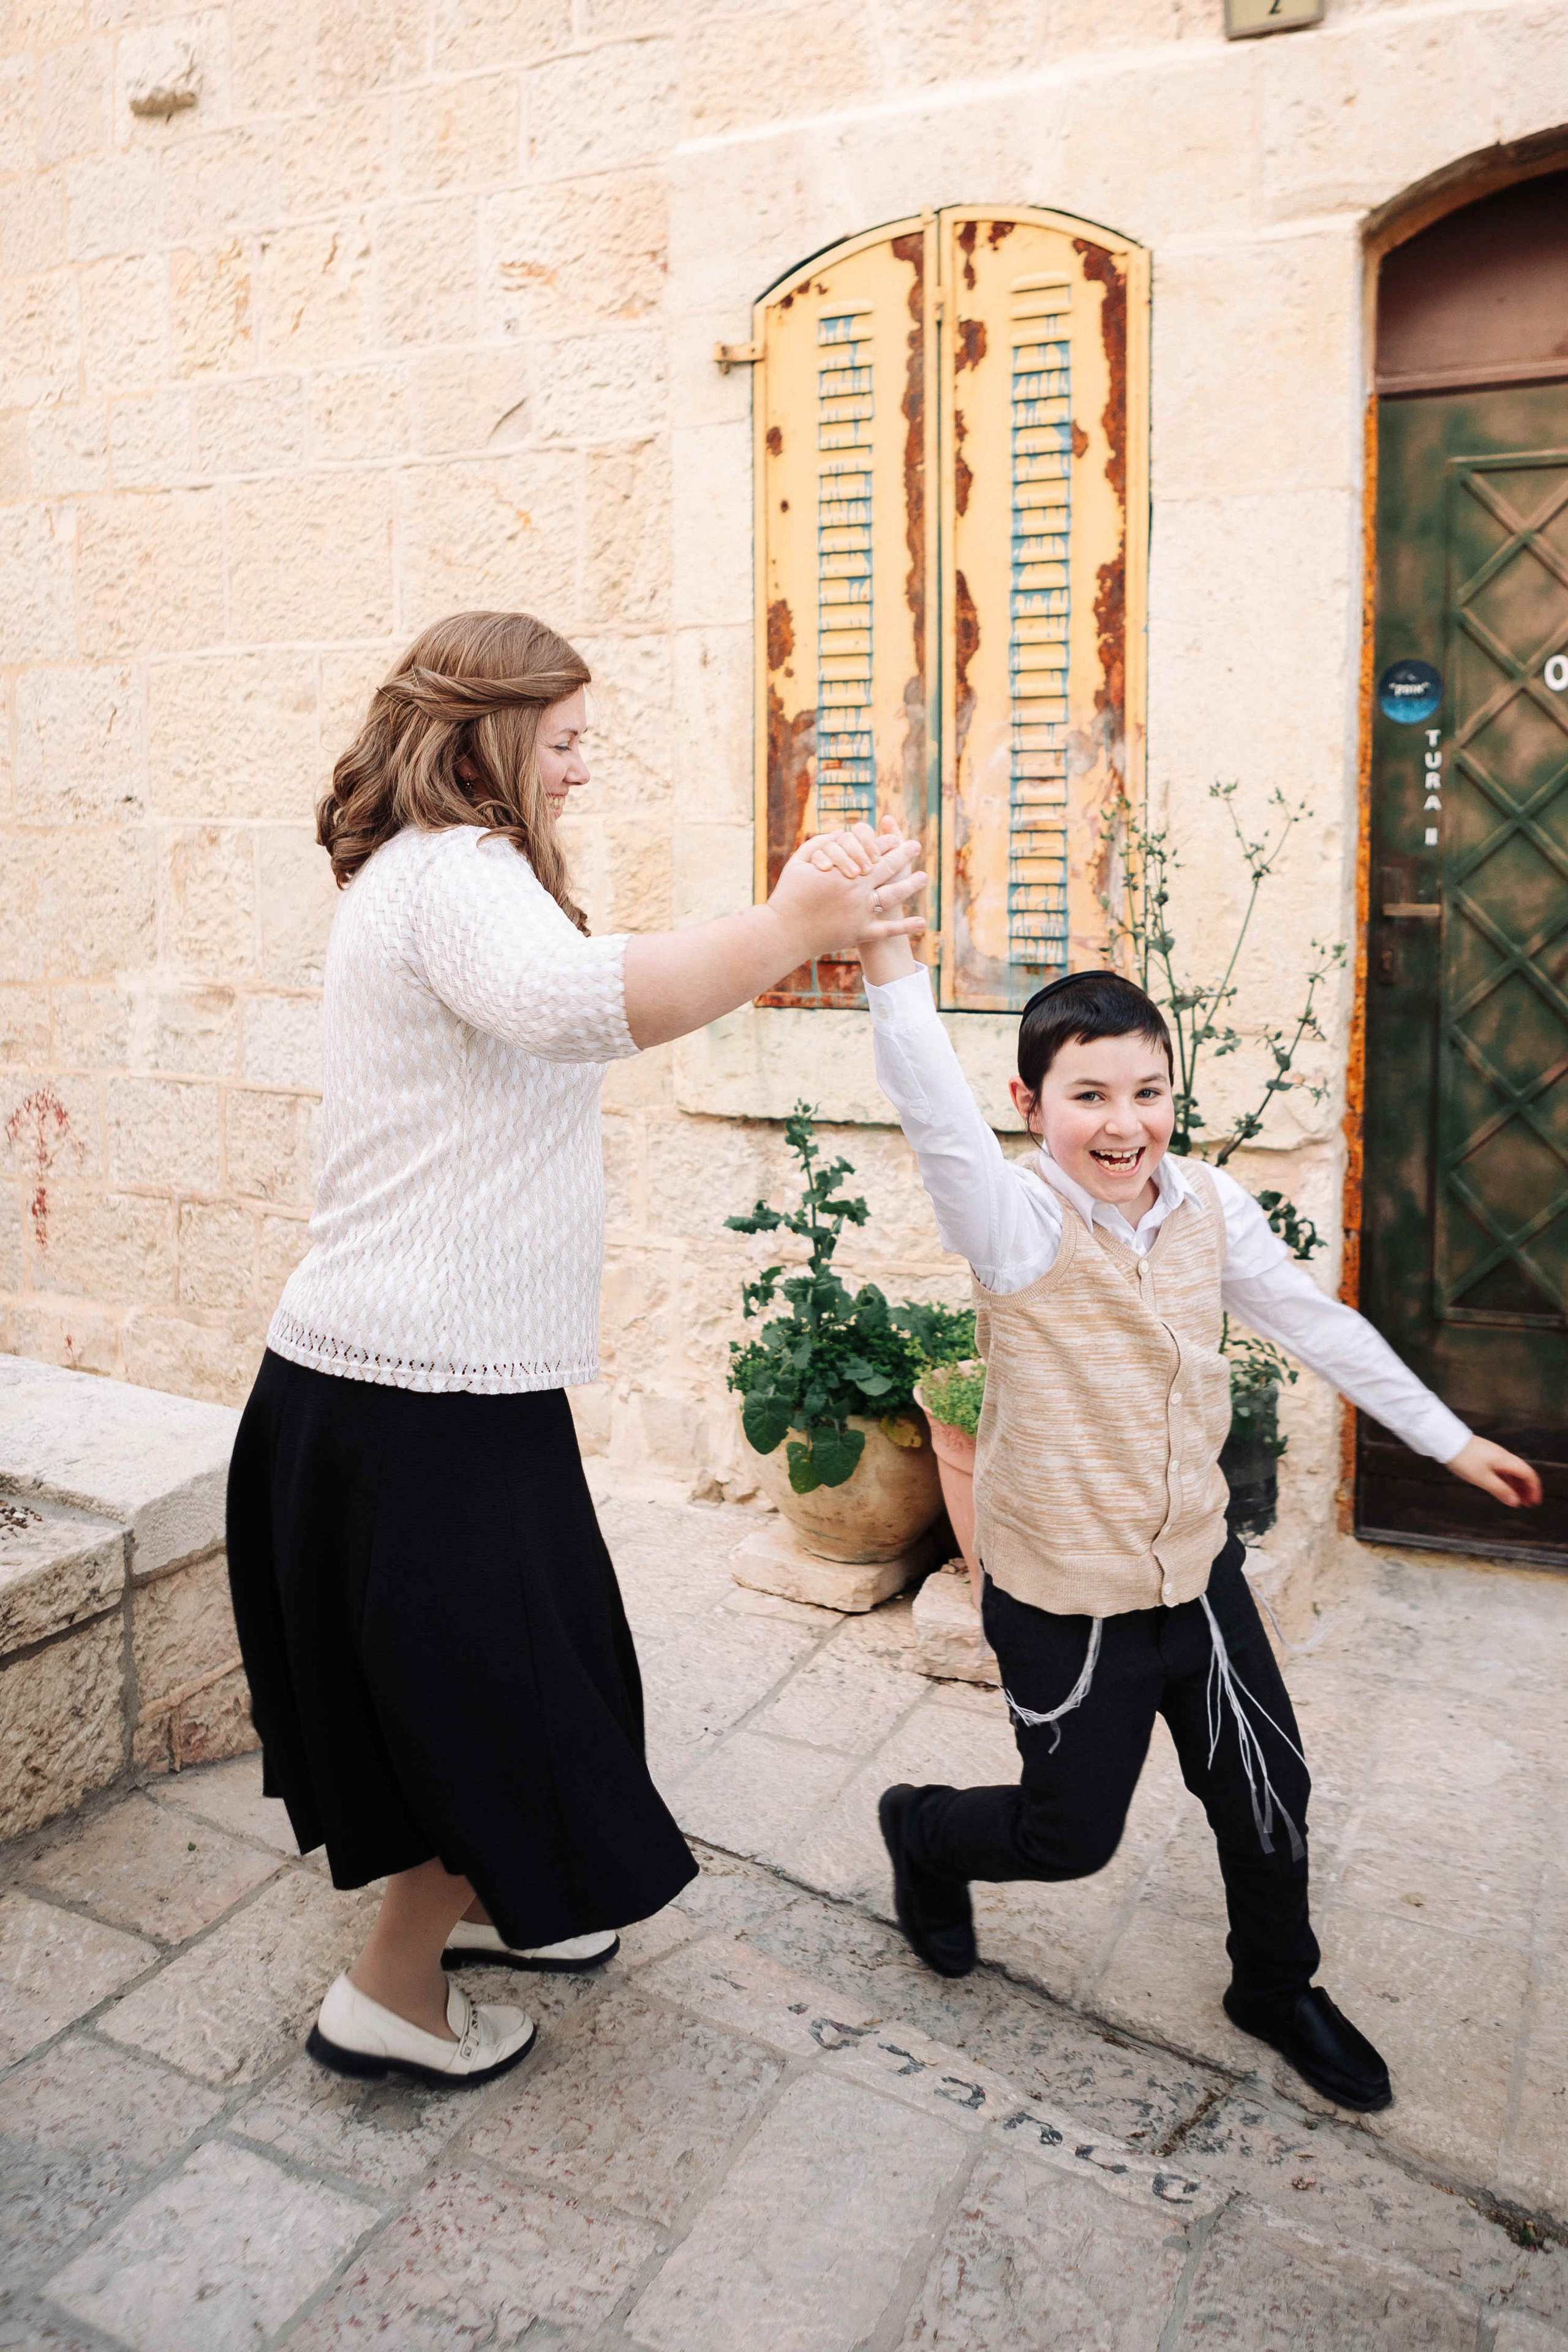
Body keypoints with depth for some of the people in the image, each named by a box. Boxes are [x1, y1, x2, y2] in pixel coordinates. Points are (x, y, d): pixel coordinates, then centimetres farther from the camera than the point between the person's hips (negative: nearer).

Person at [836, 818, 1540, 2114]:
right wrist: (893, 967, -55)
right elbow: (941, 1121, -40)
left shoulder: (1211, 1207, -4)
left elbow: (1317, 1323, 7)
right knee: (1071, 1836, 10)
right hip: (1064, 1603, -5)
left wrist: (1450, 1437, 14)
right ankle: (924, 1832, 43)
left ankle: (1277, 1987, 46)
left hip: (1199, 1571, 5)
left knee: (1268, 1793, 17)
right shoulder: (1016, 1224, -20)